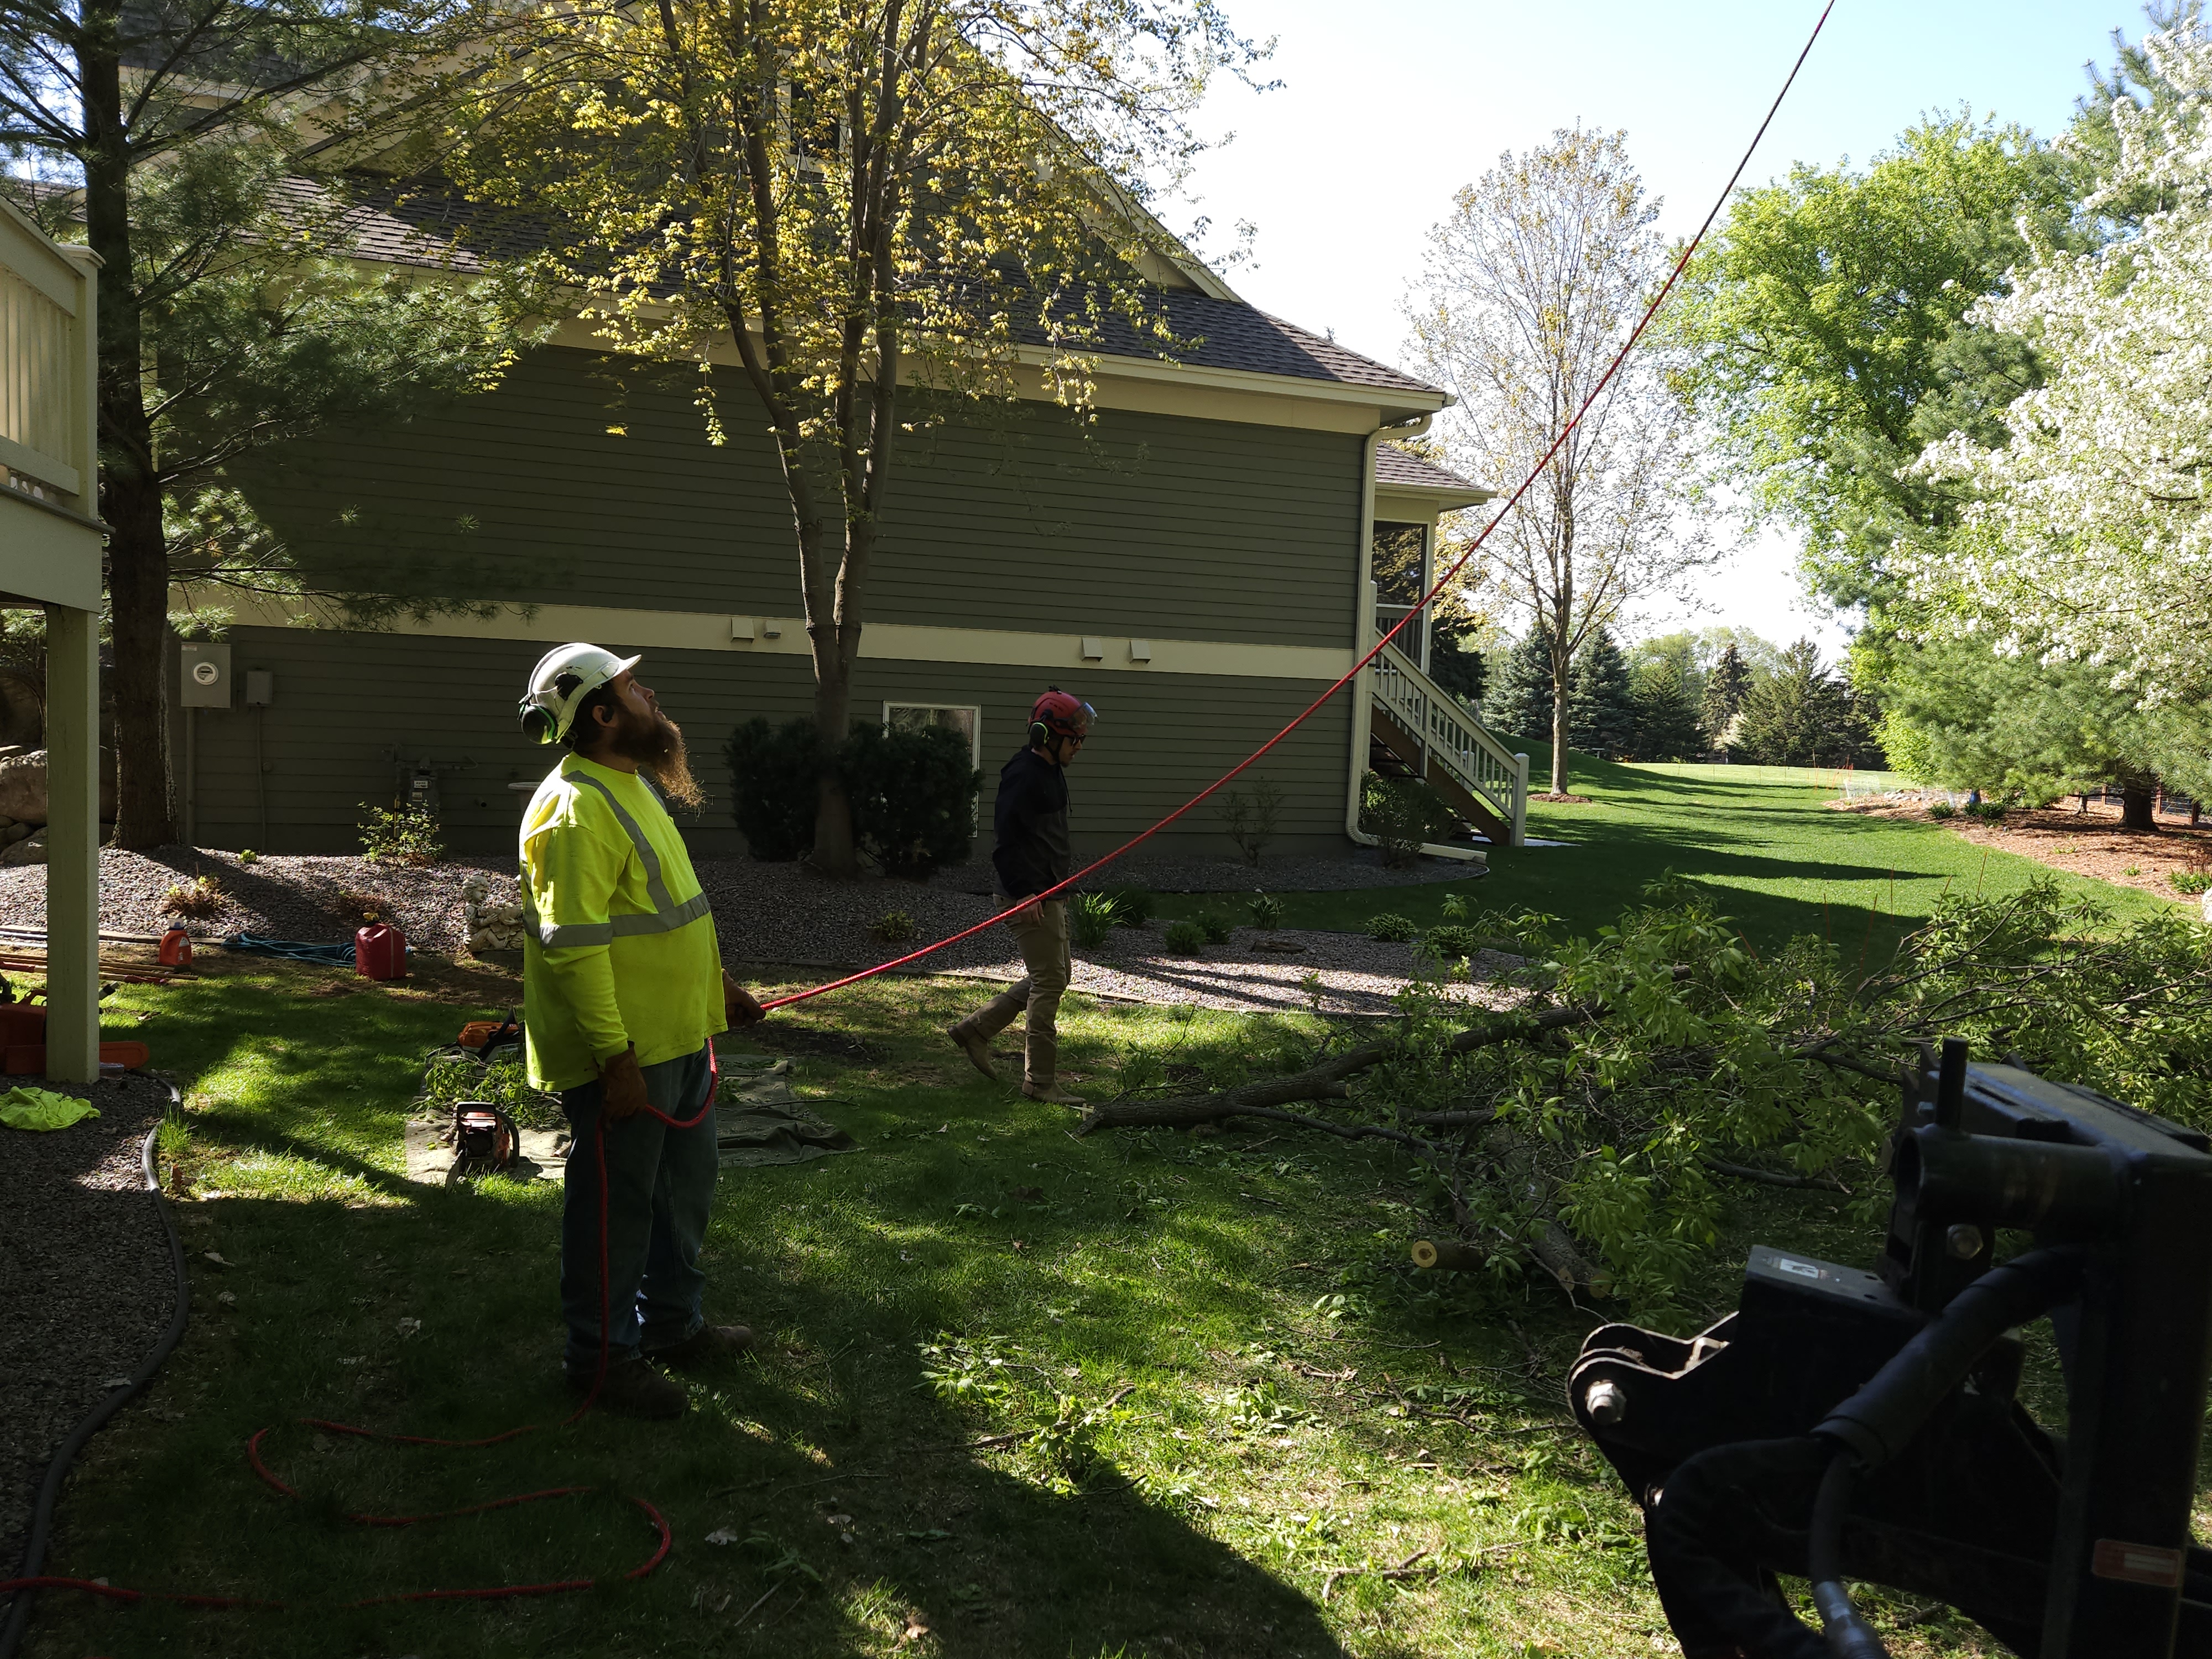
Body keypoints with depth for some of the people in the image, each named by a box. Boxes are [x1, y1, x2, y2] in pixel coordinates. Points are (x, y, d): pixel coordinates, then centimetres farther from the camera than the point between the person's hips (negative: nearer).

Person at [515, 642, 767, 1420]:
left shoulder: (632, 787, 12)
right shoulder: (577, 808, -21)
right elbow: (574, 946, -26)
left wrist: (715, 982, 22)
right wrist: (615, 1057, -26)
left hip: (677, 1038, 10)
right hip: (623, 1056, -10)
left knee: (685, 1187, 21)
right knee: (617, 1204, 5)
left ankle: (673, 1325, 38)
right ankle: (603, 1357, 22)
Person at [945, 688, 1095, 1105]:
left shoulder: (1052, 772, 15)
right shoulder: (1023, 775, -17)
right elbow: (1006, 838, -23)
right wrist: (1024, 893, -26)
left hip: (1050, 894, 11)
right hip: (1030, 898, -11)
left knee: (1054, 977, 16)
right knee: (1049, 982, -7)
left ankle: (974, 1029, 24)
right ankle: (1040, 1081, 2)